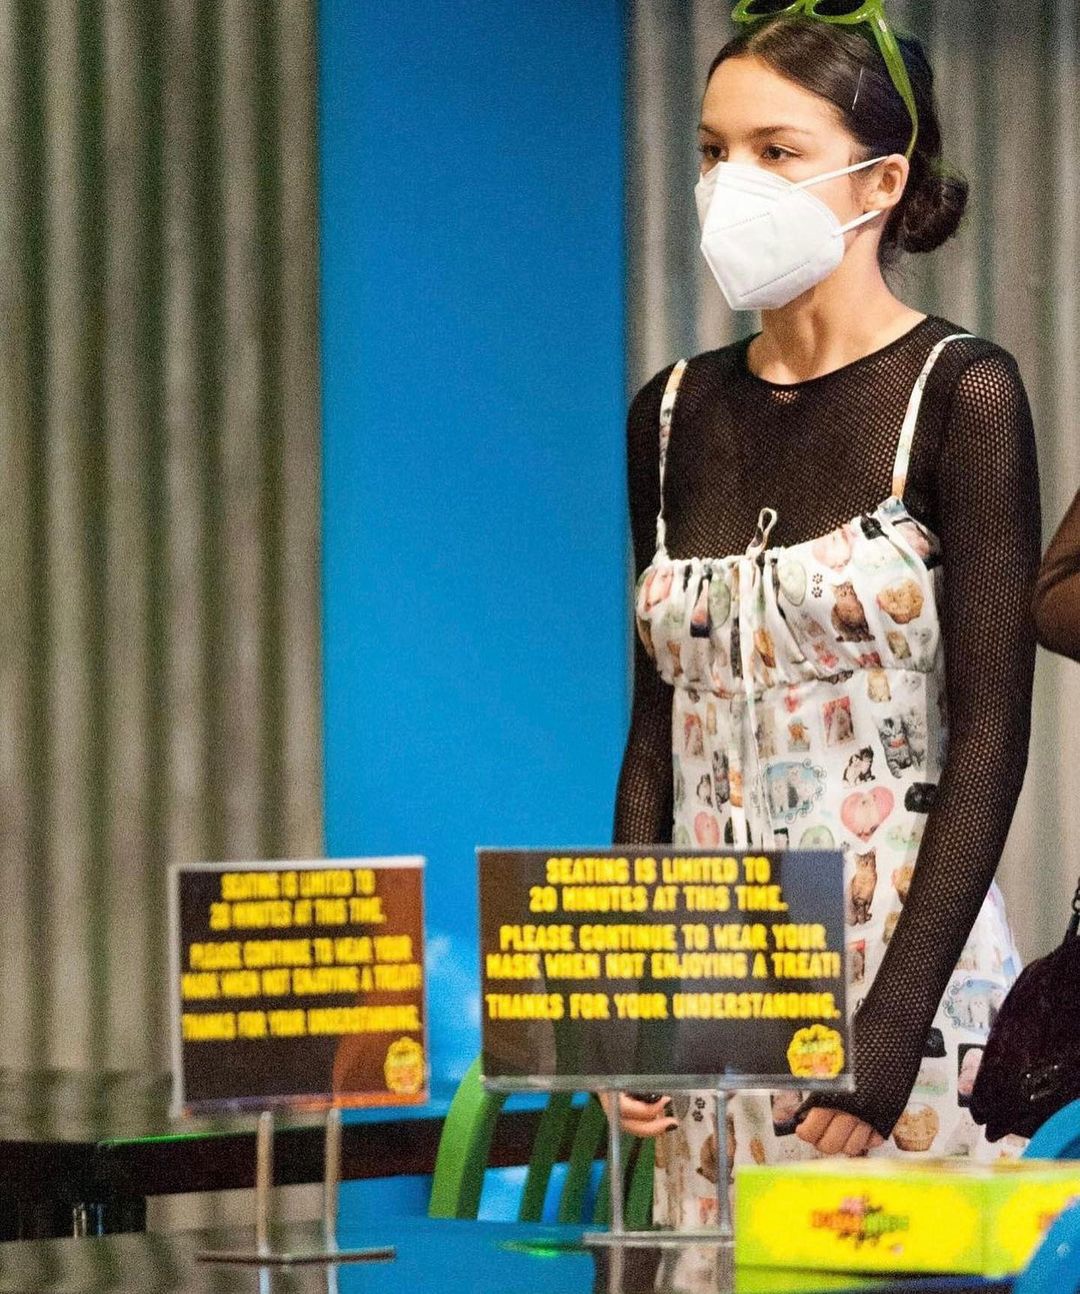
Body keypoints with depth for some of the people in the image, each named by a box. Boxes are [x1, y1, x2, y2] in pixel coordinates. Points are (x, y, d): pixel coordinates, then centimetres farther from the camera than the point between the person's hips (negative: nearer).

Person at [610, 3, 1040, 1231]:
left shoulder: (957, 395, -6)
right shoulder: (674, 416, 11)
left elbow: (990, 736, -11)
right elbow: (656, 730, 13)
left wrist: (889, 1029, -17)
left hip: (907, 975, -5)